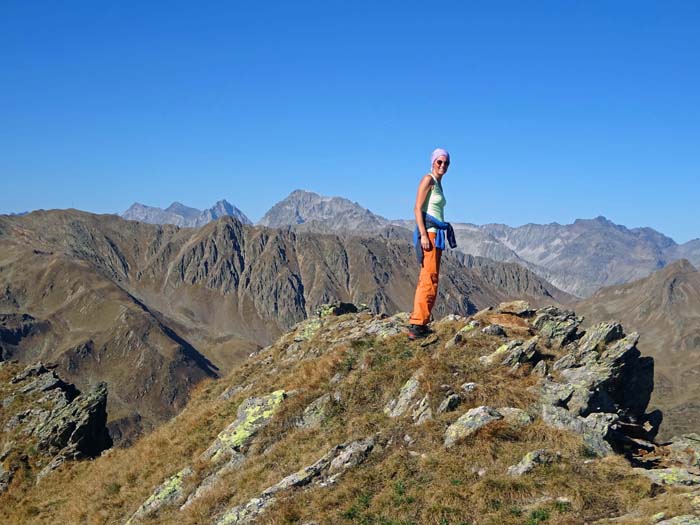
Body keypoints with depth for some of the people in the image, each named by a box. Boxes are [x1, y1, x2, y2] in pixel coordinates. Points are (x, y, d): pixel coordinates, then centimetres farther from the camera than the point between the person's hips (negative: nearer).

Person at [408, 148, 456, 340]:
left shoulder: (438, 183, 20)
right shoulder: (428, 180, -6)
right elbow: (418, 209, -14)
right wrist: (424, 235, -21)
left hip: (436, 234, 10)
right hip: (428, 231, -10)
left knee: (427, 280, 8)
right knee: (429, 279, -14)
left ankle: (418, 324, 11)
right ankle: (417, 325, -16)